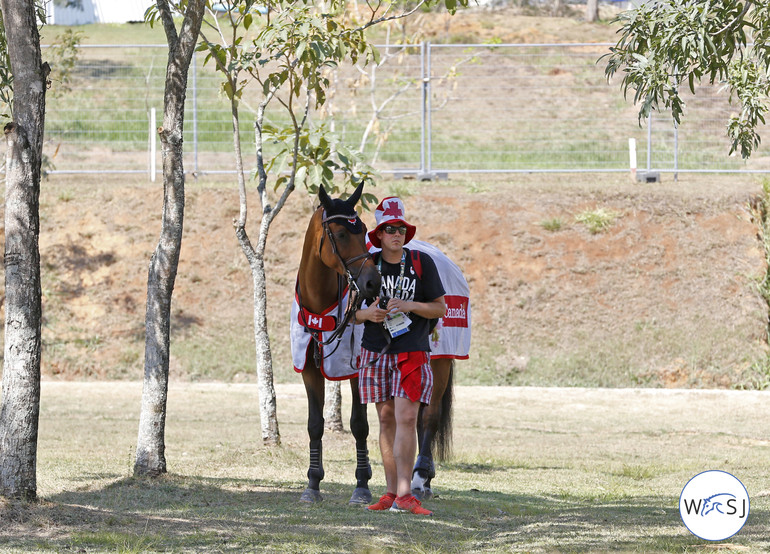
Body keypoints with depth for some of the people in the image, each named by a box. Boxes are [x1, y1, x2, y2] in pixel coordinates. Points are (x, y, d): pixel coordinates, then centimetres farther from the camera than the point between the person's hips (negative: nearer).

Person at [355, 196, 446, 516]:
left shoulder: (422, 263, 0)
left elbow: (440, 308, 1)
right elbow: (352, 313, 11)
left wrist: (410, 305, -16)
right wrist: (367, 313, -12)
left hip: (412, 353, -3)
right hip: (375, 352, 3)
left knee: (406, 418, -13)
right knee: (386, 420, 6)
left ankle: (404, 495, -17)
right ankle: (391, 492, 12)